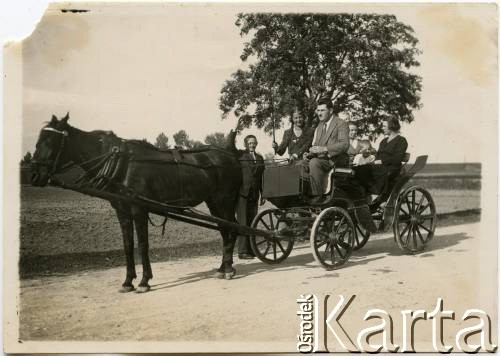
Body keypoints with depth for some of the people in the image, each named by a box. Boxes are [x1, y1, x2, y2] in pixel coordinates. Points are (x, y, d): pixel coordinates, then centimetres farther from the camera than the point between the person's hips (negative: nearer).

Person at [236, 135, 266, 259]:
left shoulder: (260, 158, 18)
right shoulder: (239, 155, 4)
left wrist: (263, 194, 19)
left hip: (254, 194, 5)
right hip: (242, 193, -5)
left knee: (252, 222, 7)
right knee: (243, 222, -5)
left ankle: (251, 249, 15)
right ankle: (242, 251, -2)